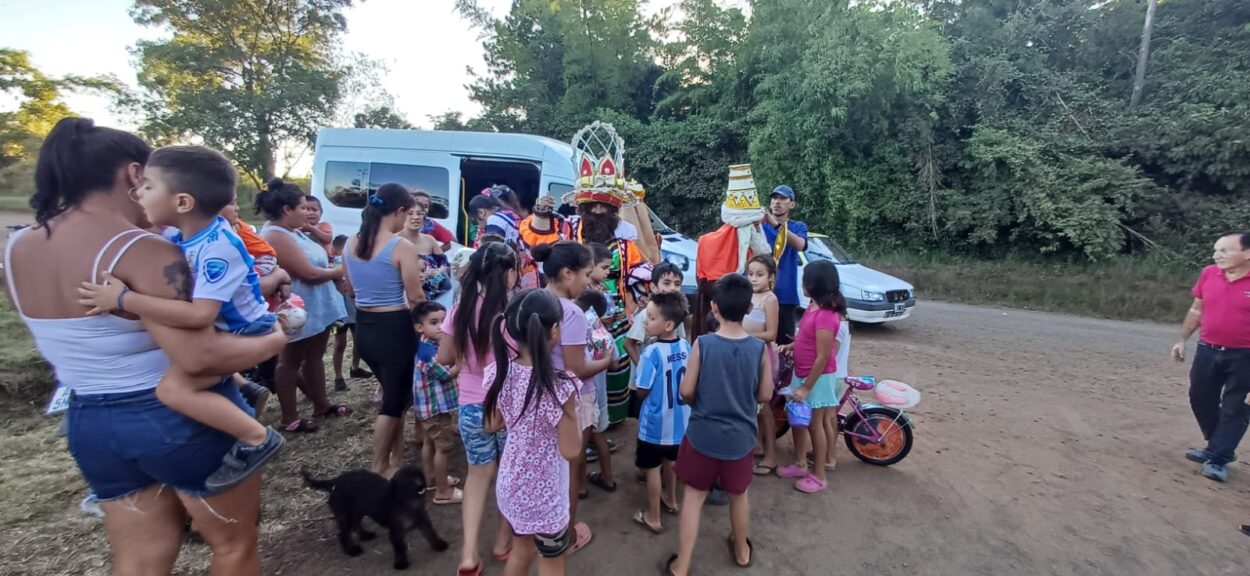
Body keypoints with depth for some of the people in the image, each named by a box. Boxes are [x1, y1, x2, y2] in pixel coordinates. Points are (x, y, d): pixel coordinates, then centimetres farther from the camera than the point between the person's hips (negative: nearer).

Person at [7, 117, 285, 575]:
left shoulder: (17, 249, 2)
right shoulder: (142, 252, -23)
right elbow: (199, 357, -32)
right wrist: (277, 339, -18)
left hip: (89, 424, 8)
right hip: (183, 420, -7)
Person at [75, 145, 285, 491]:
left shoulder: (218, 247, -29)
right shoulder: (184, 239, 0)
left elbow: (200, 314, -37)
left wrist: (123, 300, -33)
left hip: (246, 333, -10)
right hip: (224, 328, 10)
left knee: (173, 388, -26)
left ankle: (258, 439, -16)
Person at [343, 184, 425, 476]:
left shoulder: (351, 243, 5)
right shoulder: (403, 247, -17)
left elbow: (352, 289, 15)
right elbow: (416, 298, -15)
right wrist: (420, 274, 5)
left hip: (363, 326, 7)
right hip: (394, 328, -7)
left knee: (394, 393, 22)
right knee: (394, 400, 11)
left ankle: (396, 460, 32)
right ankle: (379, 469, 24)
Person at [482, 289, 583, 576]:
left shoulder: (500, 373, -12)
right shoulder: (559, 386, -30)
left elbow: (493, 425, 4)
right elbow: (571, 450, -20)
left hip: (510, 484, 6)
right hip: (544, 493, -5)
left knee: (521, 550, 30)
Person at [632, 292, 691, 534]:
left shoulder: (652, 352, -26)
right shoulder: (686, 347, -8)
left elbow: (642, 392, -18)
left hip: (656, 422, -6)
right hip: (680, 419, 6)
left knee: (653, 468, 12)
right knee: (671, 460, 27)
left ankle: (653, 517, 26)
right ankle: (671, 499, 48)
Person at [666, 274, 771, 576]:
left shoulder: (702, 344, -17)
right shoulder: (759, 348, -12)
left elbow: (686, 392, -12)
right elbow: (764, 395, -2)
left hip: (702, 434, -2)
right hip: (741, 437, 2)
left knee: (694, 496, 13)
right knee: (738, 495, 23)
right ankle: (742, 551, 45)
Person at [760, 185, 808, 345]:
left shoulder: (798, 227, 5)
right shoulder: (761, 225, 7)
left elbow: (800, 245, -18)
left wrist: (777, 225, -32)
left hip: (785, 295, 0)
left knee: (785, 341, 0)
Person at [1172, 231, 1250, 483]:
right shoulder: (1208, 274, 0)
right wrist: (1182, 340, 10)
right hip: (1208, 351, 5)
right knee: (1201, 400, 14)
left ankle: (1217, 459, 12)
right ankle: (1218, 448, 32)